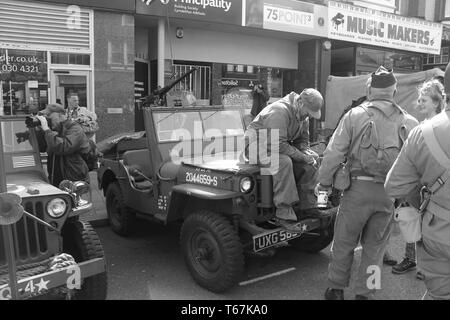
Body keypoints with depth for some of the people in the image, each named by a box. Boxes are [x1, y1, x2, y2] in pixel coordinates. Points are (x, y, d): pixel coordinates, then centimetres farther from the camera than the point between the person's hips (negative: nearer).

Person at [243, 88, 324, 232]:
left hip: (278, 145, 9)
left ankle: (308, 206, 2)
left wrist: (307, 153, -11)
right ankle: (284, 214, -32)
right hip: (256, 145, -9)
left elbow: (303, 139, 11)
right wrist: (302, 157, -28)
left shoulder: (302, 115, 3)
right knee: (284, 162, -38)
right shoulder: (279, 112, -28)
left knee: (313, 158, -5)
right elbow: (277, 144, -33)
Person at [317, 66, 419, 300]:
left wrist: (323, 183, 3)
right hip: (390, 193, 3)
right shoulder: (409, 123, 4)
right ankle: (364, 293, 26)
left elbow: (334, 153, -7)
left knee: (344, 243, 14)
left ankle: (336, 290, 27)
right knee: (374, 247, 17)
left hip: (359, 189, -2)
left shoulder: (354, 116, -4)